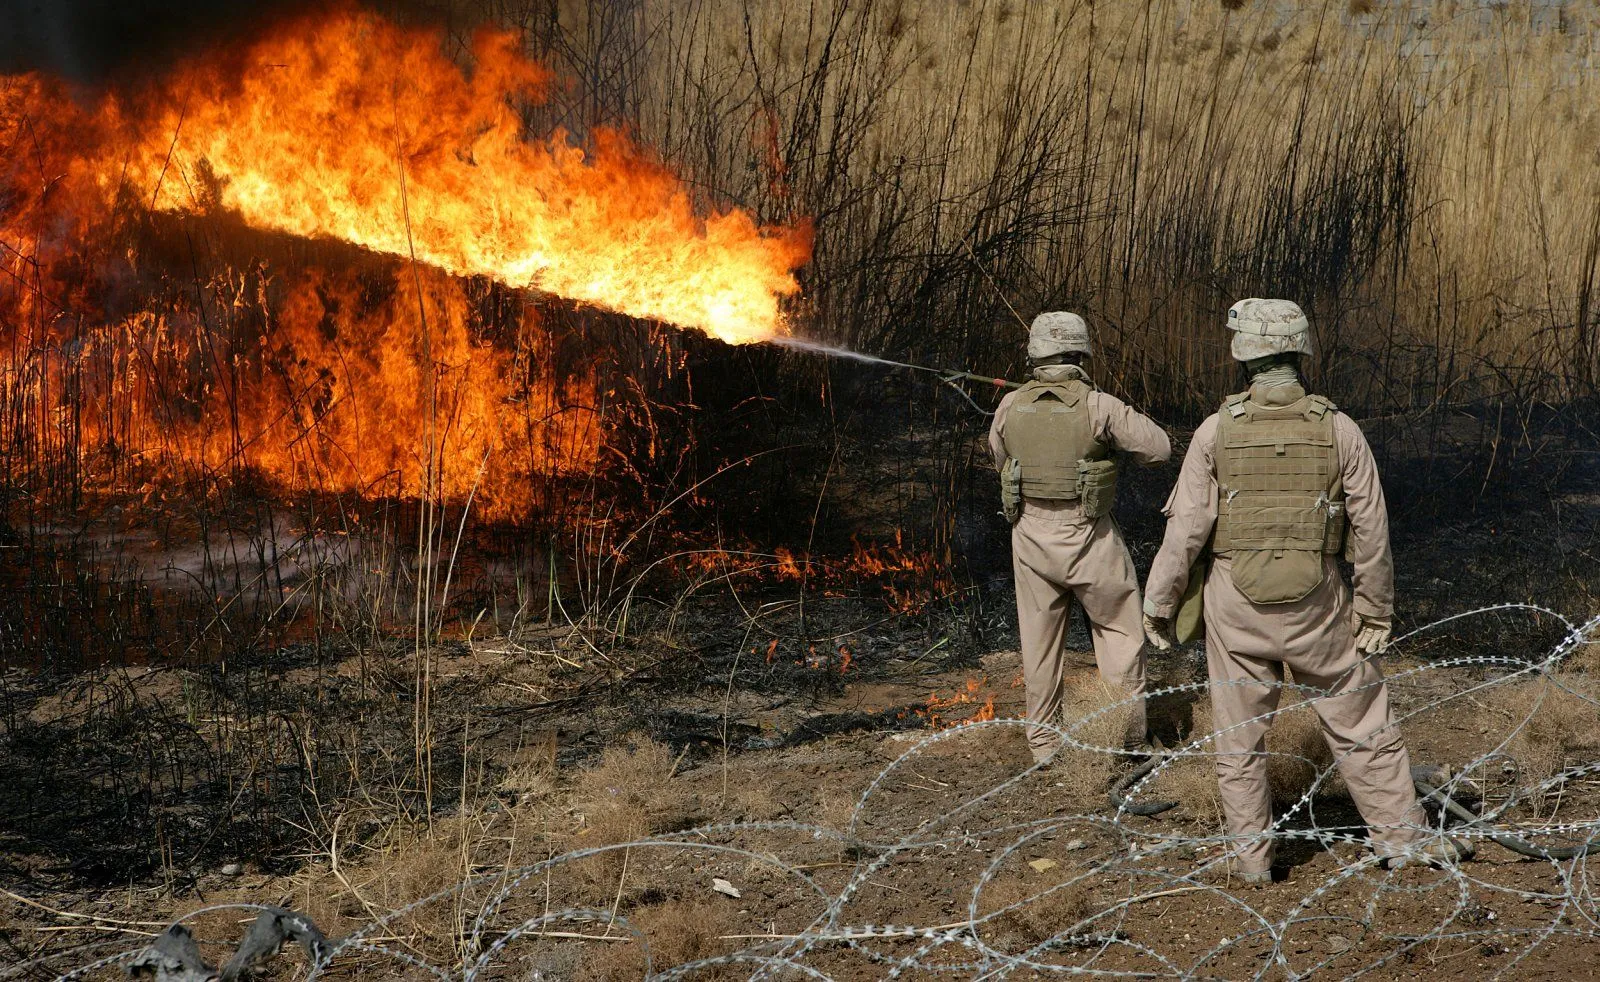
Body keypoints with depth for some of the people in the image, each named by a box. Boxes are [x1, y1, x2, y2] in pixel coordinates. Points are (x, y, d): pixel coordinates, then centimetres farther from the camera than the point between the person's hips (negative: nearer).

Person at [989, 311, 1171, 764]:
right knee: (1118, 629, 13)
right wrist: (1122, 425, 8)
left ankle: (1043, 741, 20)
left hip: (1031, 536, 3)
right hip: (1088, 539, -3)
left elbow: (1000, 458, 15)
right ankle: (1130, 732, 15)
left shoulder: (1010, 407, -2)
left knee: (1040, 641, 13)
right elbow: (1159, 447, -7)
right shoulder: (1098, 406, -14)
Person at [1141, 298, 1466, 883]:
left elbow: (1186, 527, -7)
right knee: (1360, 721, 13)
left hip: (1236, 601, 0)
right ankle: (1403, 837, 21)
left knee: (1239, 732, 11)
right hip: (1316, 602, 0)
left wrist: (1159, 603, 3)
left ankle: (1251, 856, 17)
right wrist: (1376, 611, 7)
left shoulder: (1217, 430, -7)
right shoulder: (1339, 430, -5)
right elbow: (1371, 532, -3)